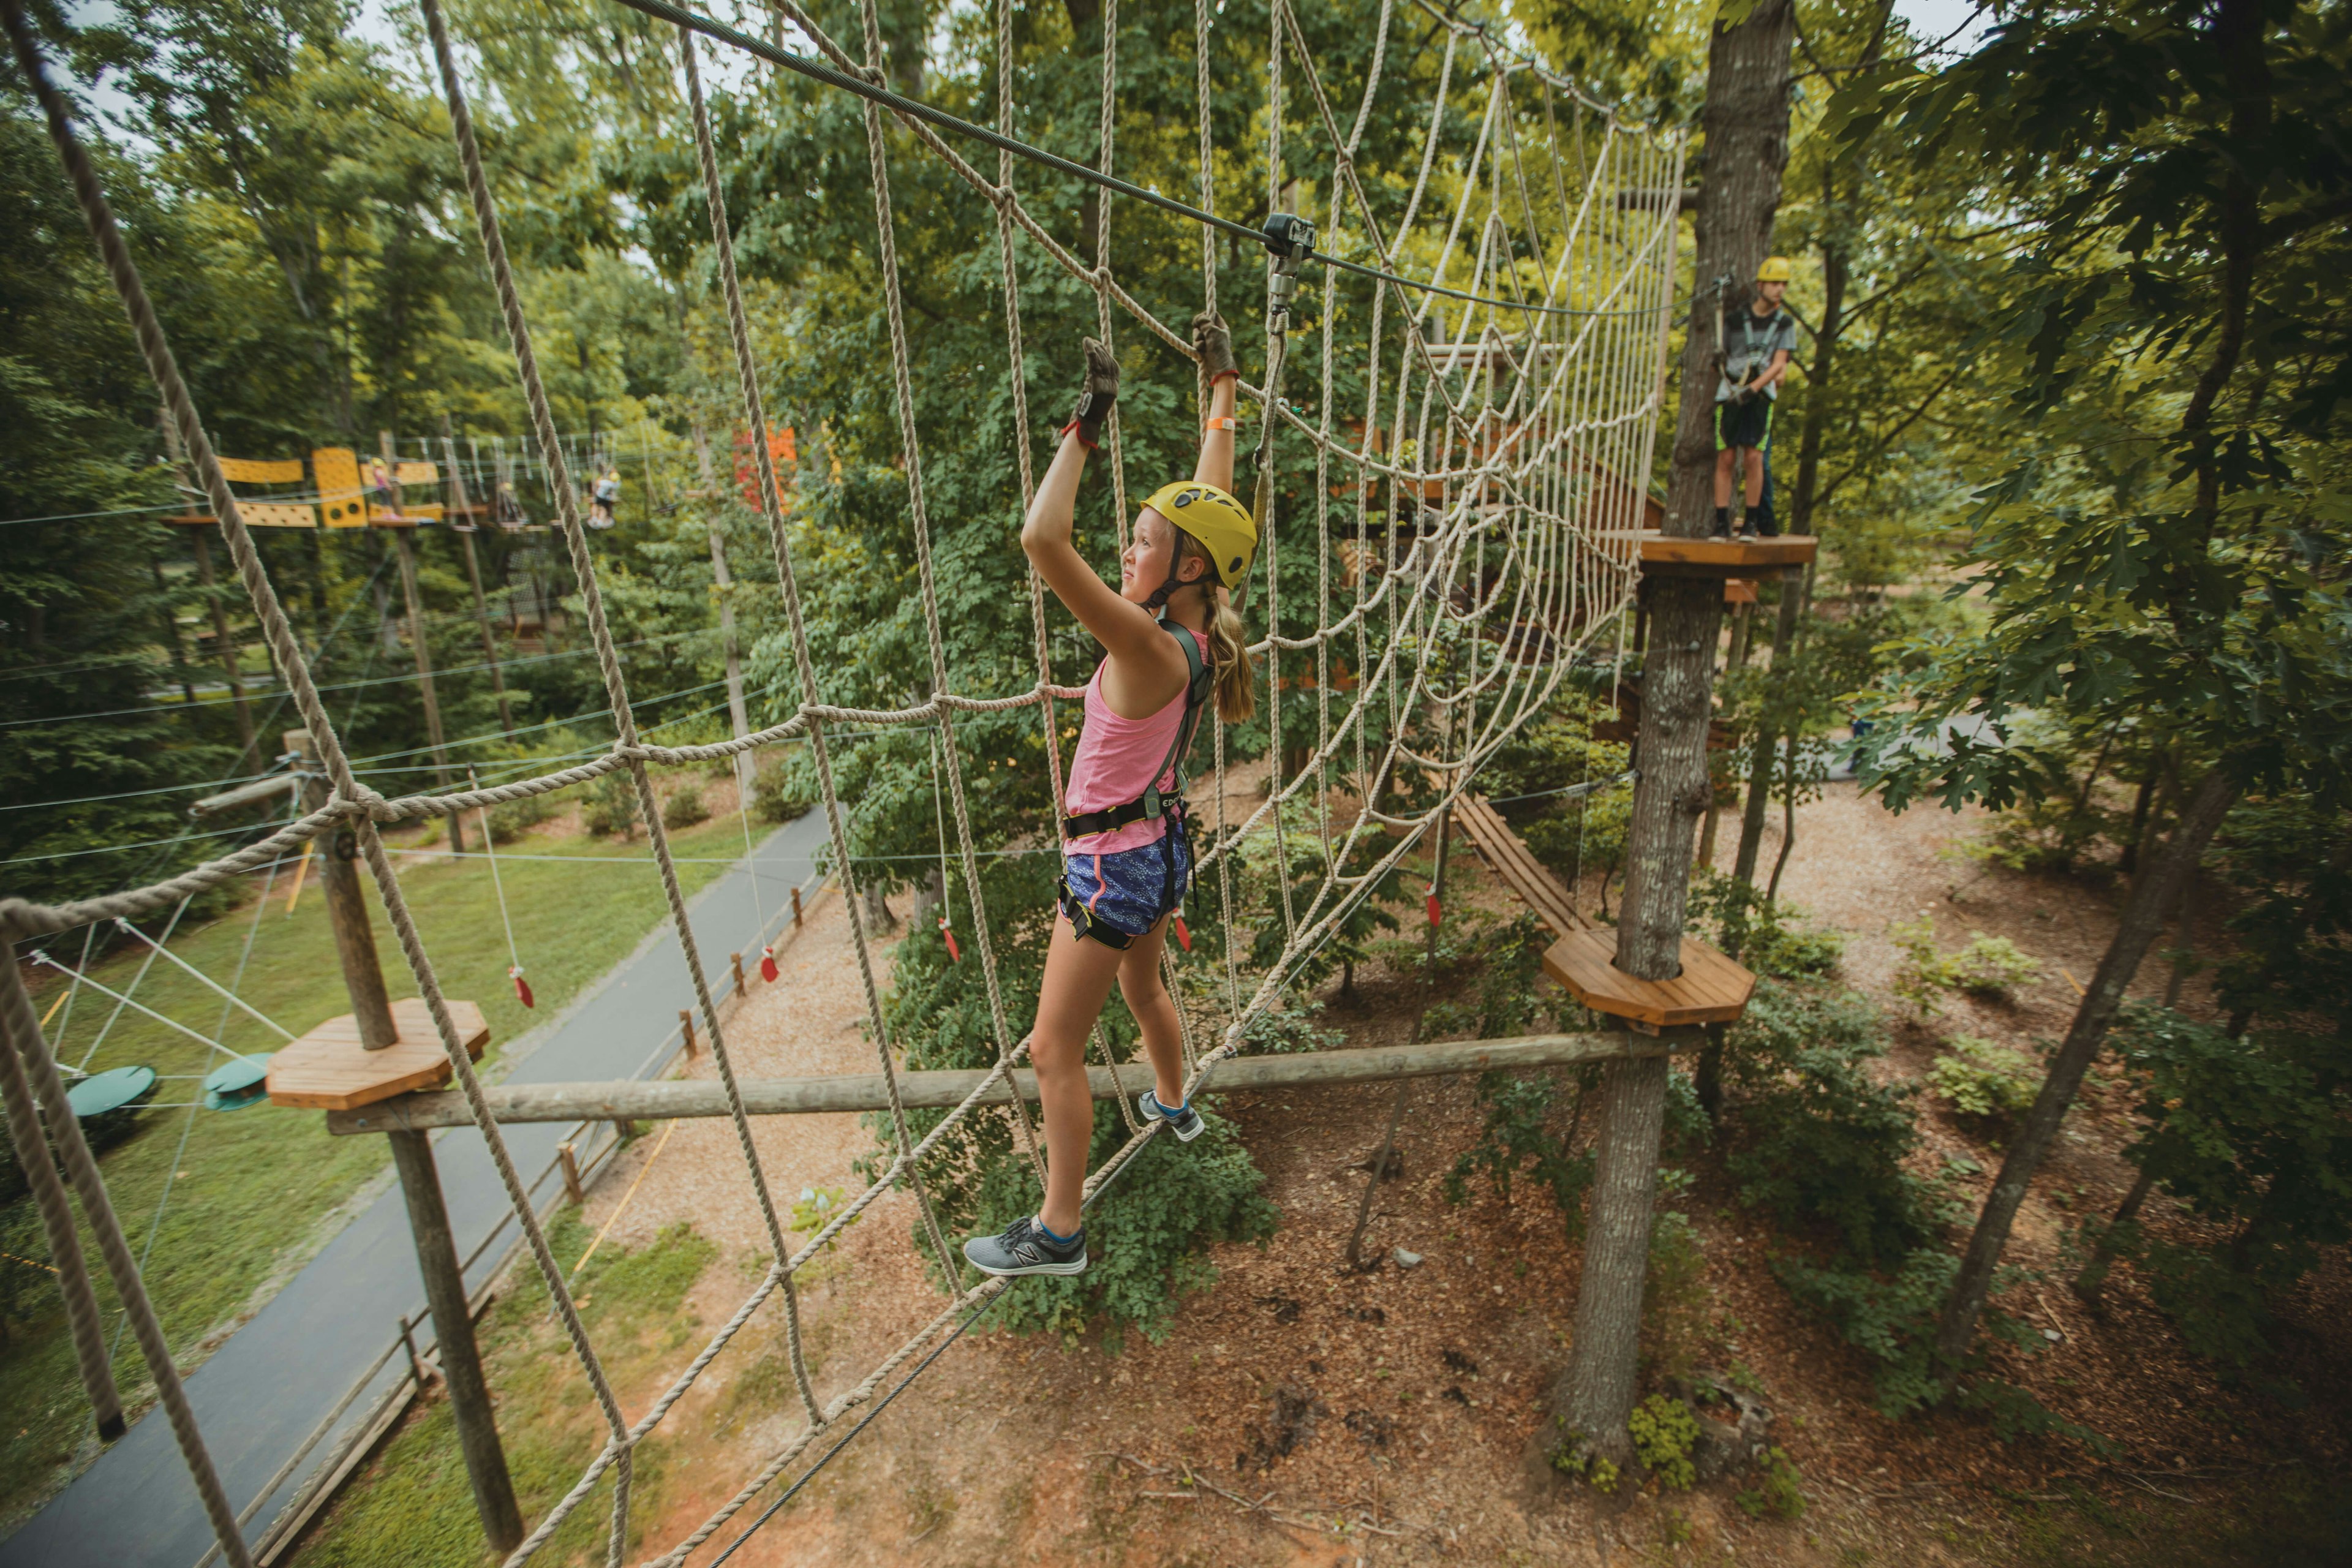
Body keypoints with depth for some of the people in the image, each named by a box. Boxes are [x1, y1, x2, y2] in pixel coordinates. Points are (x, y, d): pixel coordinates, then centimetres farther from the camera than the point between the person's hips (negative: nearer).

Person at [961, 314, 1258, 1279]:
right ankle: (1172, 1104, 59)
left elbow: (1042, 541, -38)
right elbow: (1211, 502, 8)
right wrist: (1223, 392, 16)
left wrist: (1085, 429, -27)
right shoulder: (1201, 629, -5)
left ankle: (1058, 1233, 22)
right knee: (1143, 988, 33)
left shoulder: (1149, 647, -28)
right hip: (1160, 846, 9)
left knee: (1055, 1050, 6)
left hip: (1113, 863, -9)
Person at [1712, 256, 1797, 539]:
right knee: (1725, 459, -7)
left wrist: (1753, 388, -16)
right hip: (1730, 396, 0)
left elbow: (1779, 364, -1)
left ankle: (1751, 521, -4)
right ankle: (1721, 522, -4)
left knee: (1753, 458, -11)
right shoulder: (1735, 318, 7)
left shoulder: (1784, 324, 8)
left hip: (1761, 396, 0)